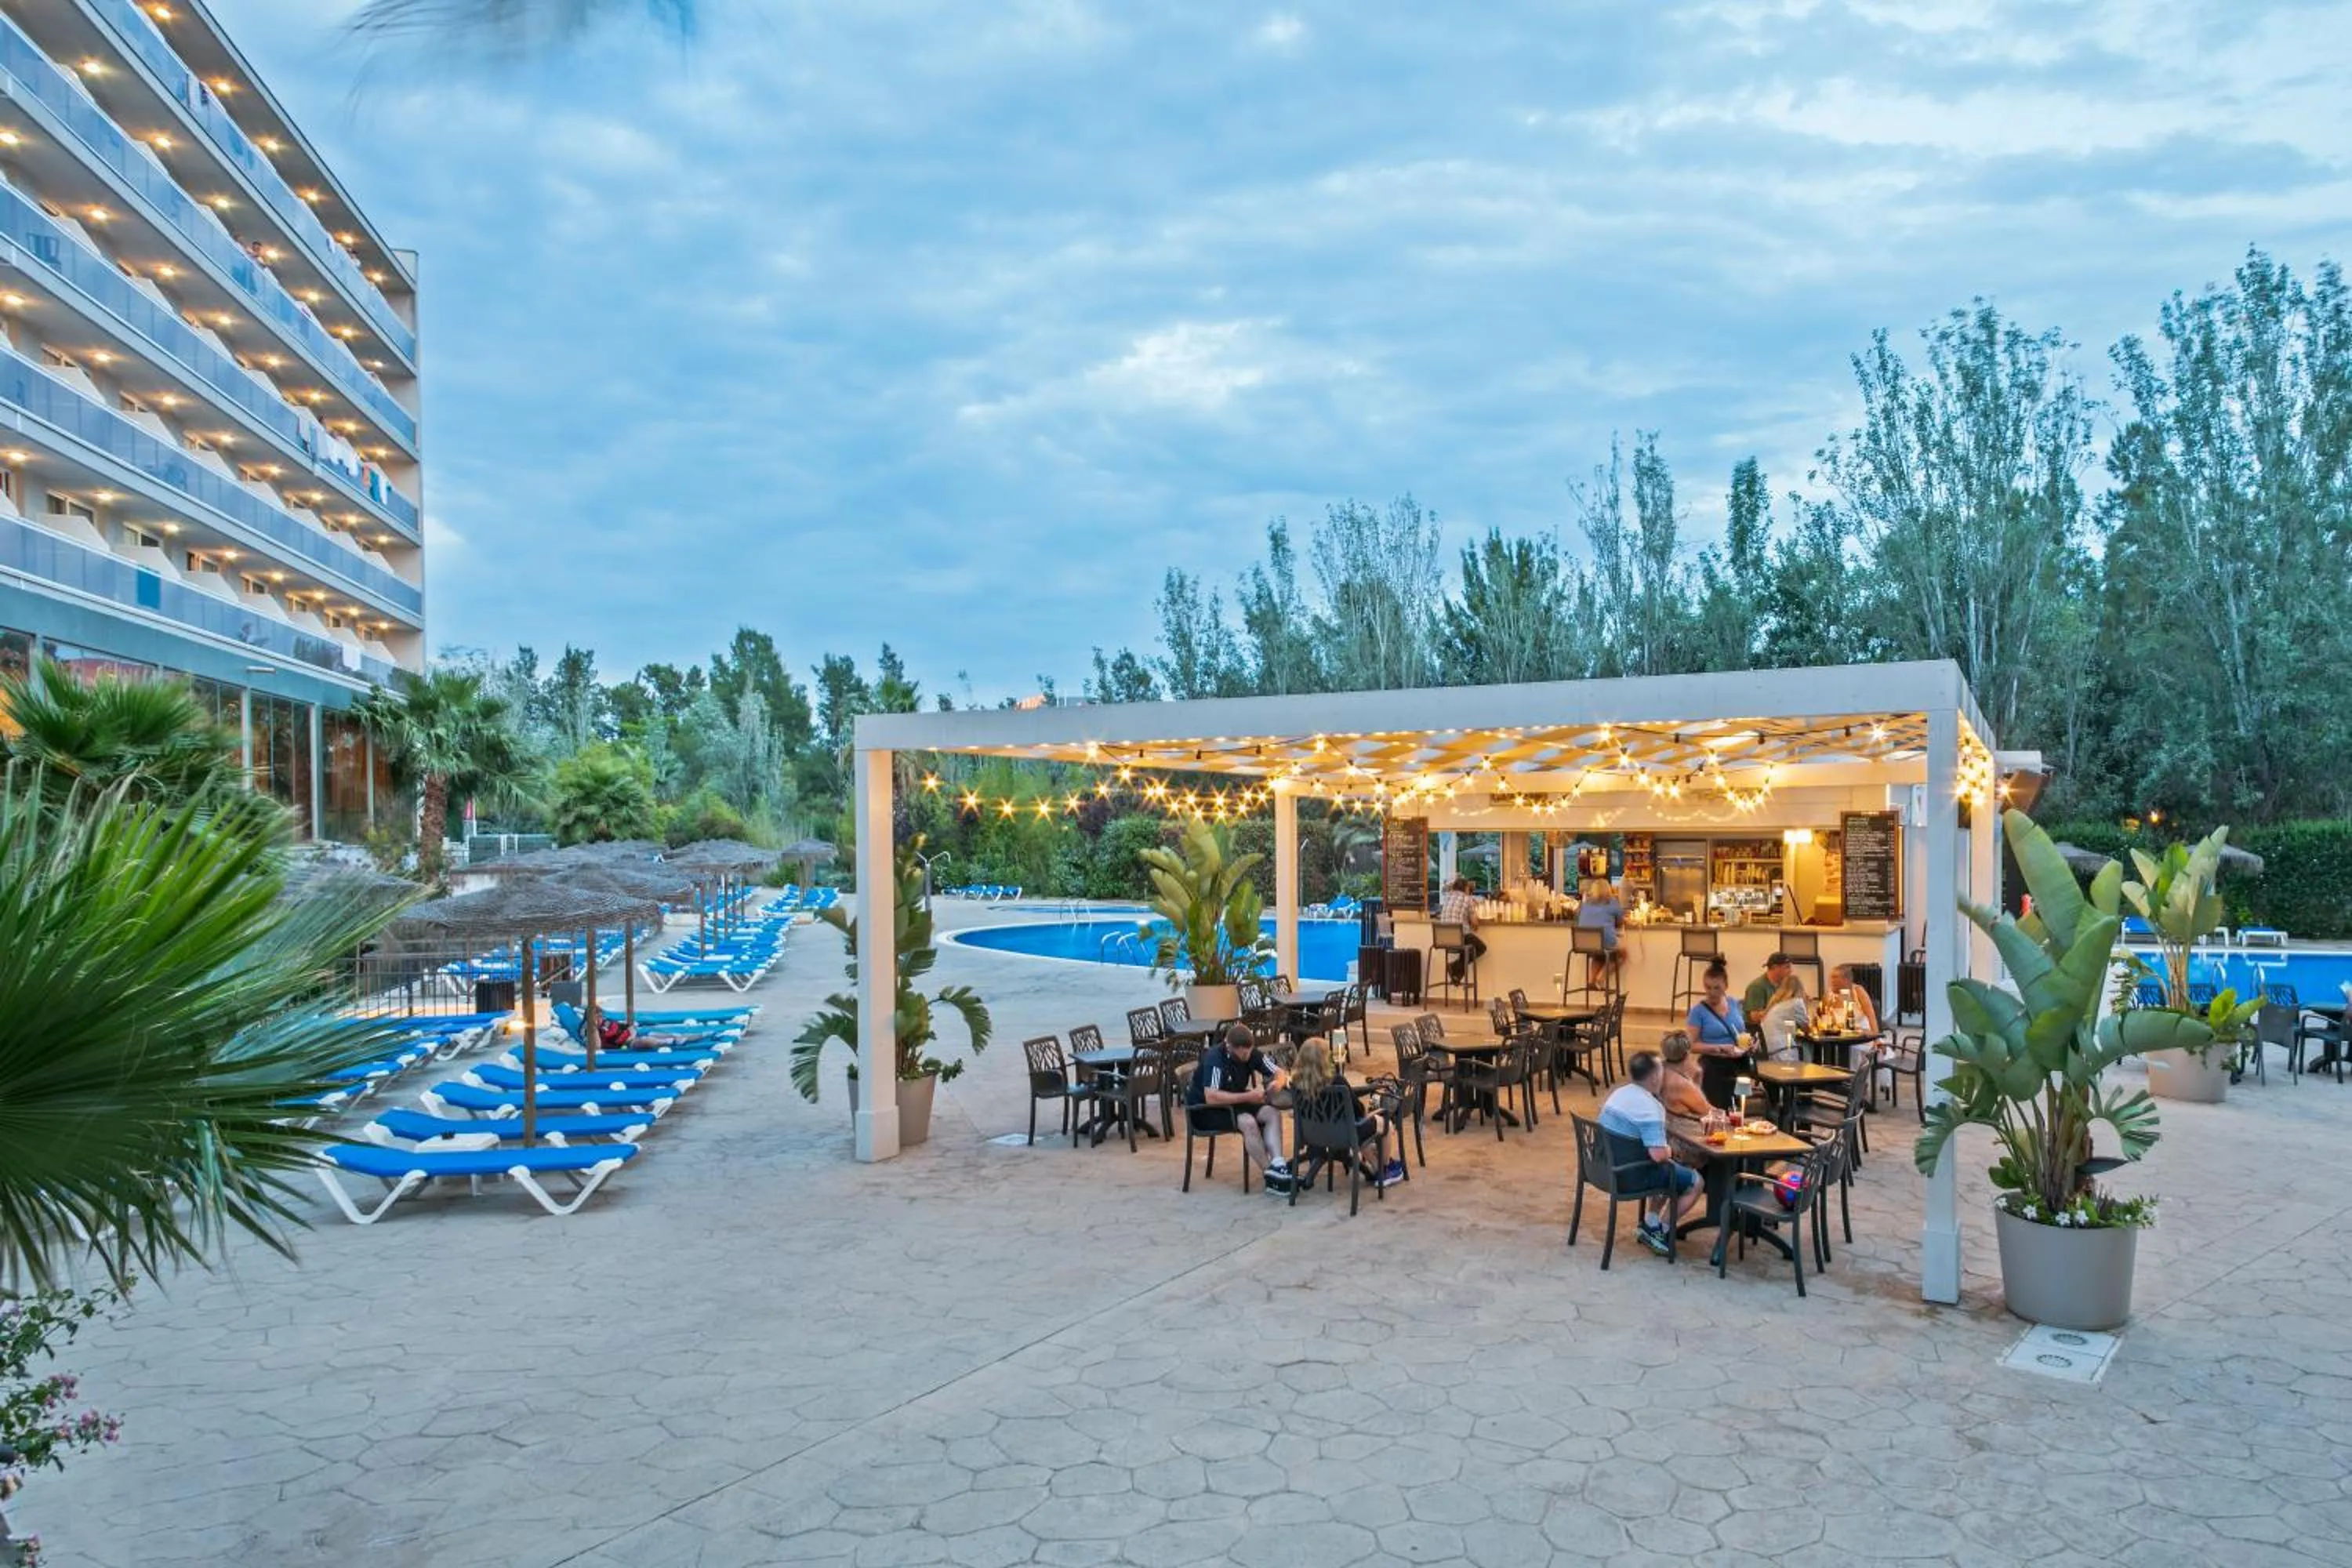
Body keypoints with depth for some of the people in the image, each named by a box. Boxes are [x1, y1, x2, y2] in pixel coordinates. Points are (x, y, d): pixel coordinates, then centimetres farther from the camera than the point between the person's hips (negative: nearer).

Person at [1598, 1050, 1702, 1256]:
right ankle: (1659, 1233, 12)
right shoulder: (1650, 1108, -25)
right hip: (1631, 1177, -9)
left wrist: (1664, 1149, 13)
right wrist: (1669, 1149, -7)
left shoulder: (1619, 1093, 2)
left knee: (1671, 1169, 30)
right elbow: (1659, 1155, -30)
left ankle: (1650, 1224, 25)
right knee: (1695, 1181, 9)